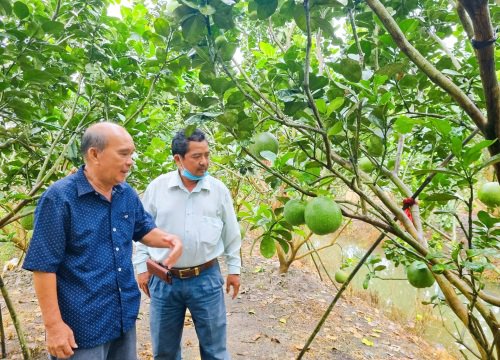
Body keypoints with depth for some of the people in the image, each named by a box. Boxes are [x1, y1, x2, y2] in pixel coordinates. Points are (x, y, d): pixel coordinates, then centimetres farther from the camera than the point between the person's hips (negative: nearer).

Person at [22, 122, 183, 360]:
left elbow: (143, 229, 16)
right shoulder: (59, 197, -17)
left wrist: (168, 239, -6)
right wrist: (53, 324, -16)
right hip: (82, 323, -6)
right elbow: (43, 265, -16)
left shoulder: (127, 193, 2)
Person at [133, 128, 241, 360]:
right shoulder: (157, 187, -6)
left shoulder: (219, 190, -4)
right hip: (164, 280, 1)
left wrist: (233, 268, 7)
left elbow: (231, 233, 5)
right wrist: (141, 267, 3)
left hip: (206, 278, 0)